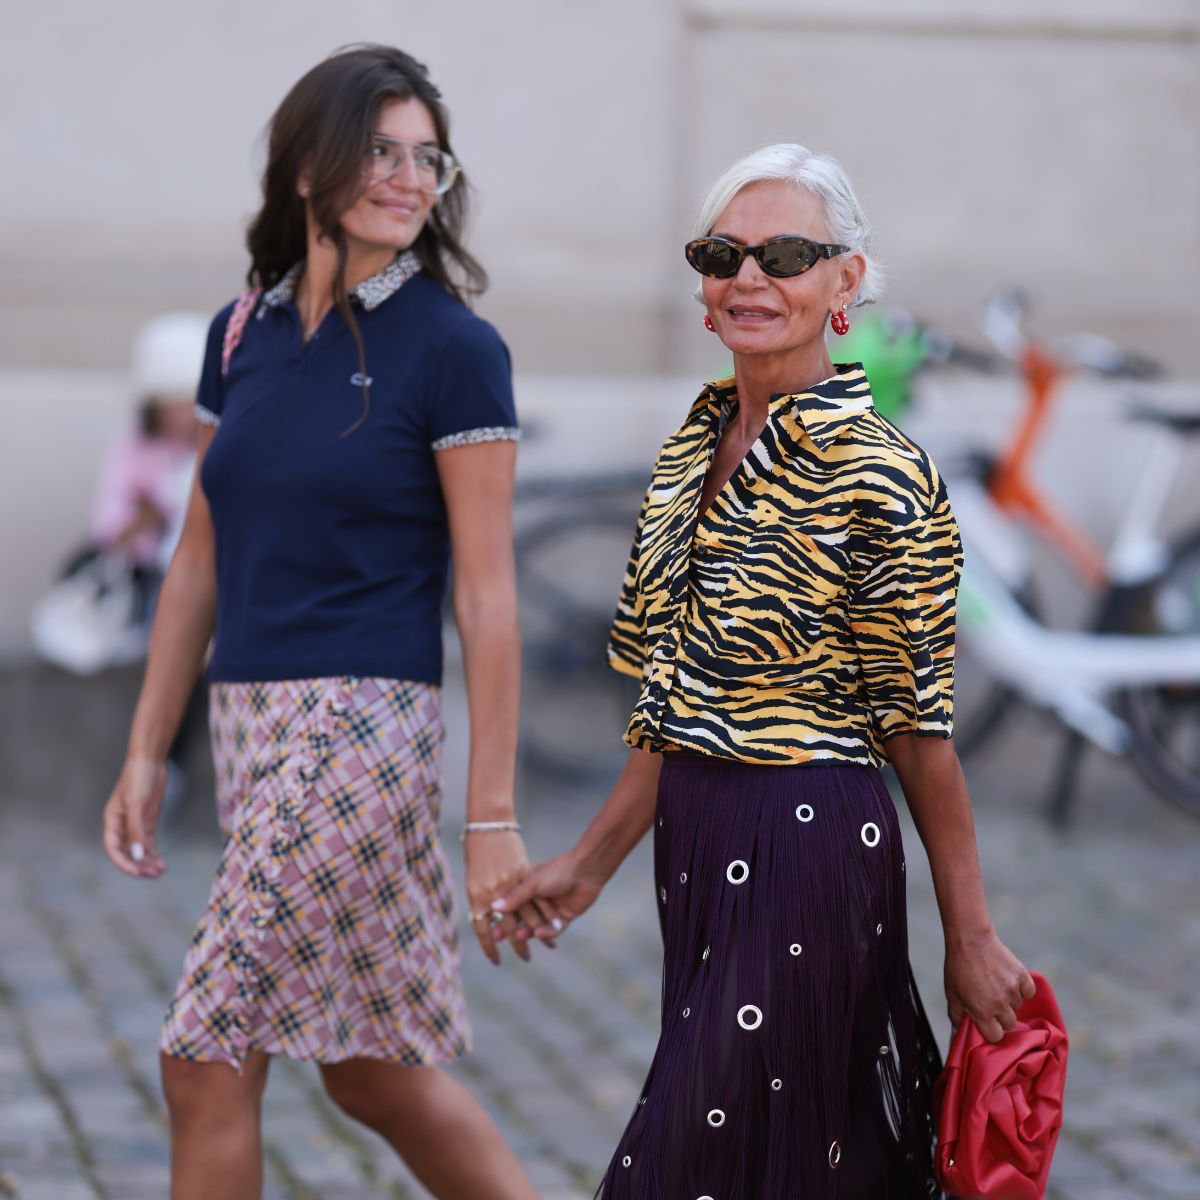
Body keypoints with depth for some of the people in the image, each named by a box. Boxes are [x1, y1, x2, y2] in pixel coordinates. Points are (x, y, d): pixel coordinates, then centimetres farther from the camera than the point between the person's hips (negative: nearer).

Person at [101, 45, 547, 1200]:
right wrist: (145, 753, 12)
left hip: (362, 725, -6)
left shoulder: (452, 348, -7)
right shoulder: (244, 332, 9)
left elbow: (486, 597, -9)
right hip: (251, 718, 7)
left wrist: (493, 816, -11)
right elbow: (201, 559, 15)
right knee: (367, 1071, 12)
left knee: (206, 1059, -6)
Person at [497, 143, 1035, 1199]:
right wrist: (592, 864, 17)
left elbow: (921, 730, -11)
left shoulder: (881, 476, -13)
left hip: (810, 845, -7)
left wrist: (971, 941, -7)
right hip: (693, 837, 7)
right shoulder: (693, 450, 9)